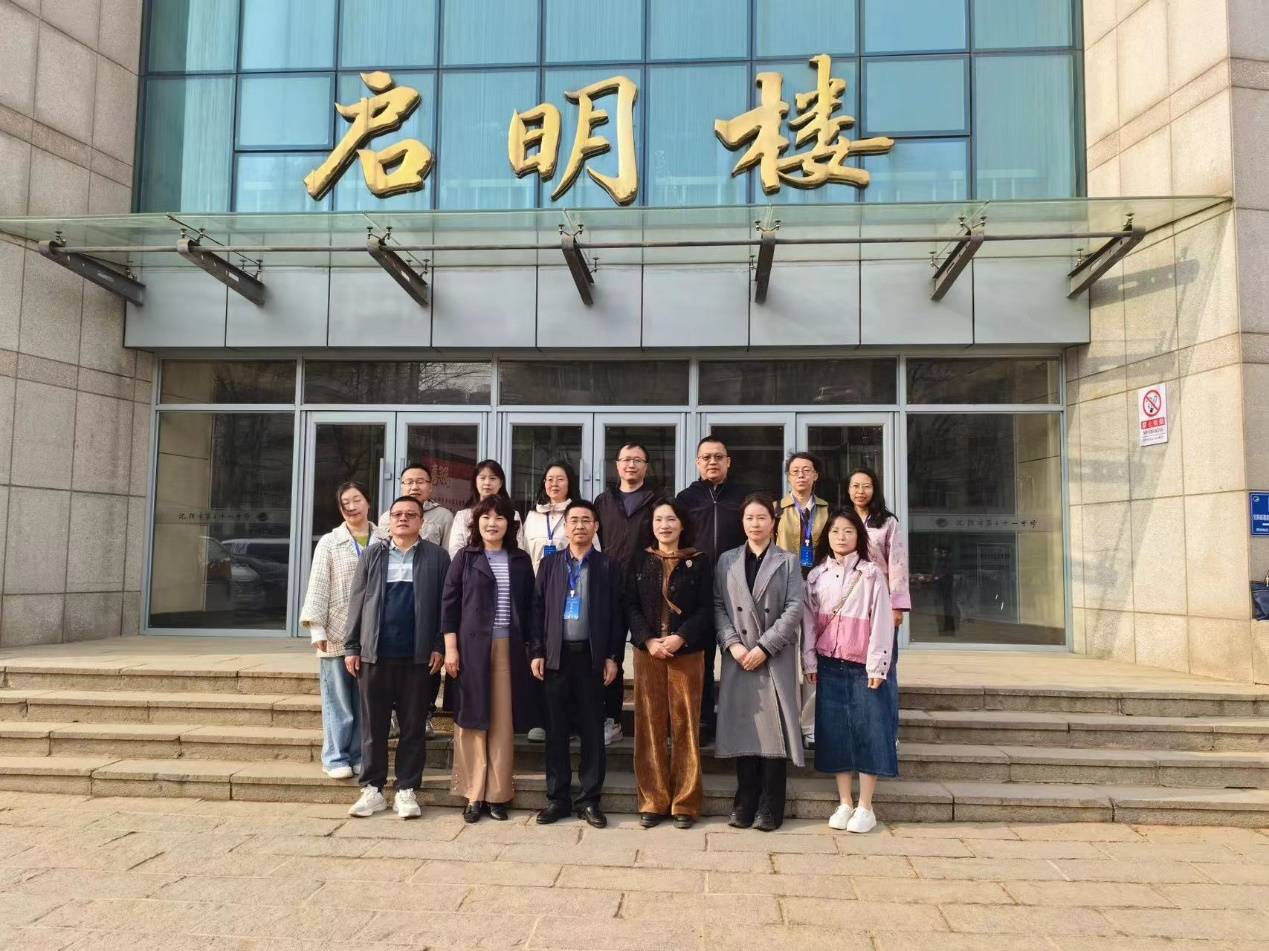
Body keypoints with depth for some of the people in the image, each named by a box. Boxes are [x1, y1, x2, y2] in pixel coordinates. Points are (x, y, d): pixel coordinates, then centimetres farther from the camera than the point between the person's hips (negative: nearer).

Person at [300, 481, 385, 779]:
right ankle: (336, 758, 11)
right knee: (338, 700, 2)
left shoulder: (385, 541, 6)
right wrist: (317, 628, -8)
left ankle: (359, 756, 18)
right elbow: (318, 586, 0)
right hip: (337, 634, -2)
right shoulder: (329, 542, 2)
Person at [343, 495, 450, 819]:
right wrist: (351, 647, 3)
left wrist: (439, 647, -5)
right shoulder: (372, 555, 12)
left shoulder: (436, 557, 6)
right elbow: (357, 602, 9)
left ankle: (406, 790, 14)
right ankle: (372, 789, 17)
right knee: (373, 725, 7)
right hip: (374, 653, 2)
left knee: (413, 726, 4)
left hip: (417, 655, -1)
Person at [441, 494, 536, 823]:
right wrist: (450, 648, -6)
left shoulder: (520, 561, 10)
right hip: (471, 646, -1)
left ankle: (498, 794, 10)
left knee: (503, 722, 3)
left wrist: (531, 648, 5)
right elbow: (449, 603, 2)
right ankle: (474, 794, 9)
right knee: (472, 720, 1)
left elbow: (529, 606, 11)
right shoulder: (464, 558, 5)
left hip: (508, 648, 1)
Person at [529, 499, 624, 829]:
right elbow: (537, 610, 6)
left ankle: (589, 799, 12)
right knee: (556, 730, 6)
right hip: (556, 655, 1)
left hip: (592, 656, -1)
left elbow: (616, 614, 2)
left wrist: (612, 656, -5)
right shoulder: (550, 564, 9)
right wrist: (536, 652, -2)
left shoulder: (607, 566, 4)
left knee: (592, 729, 4)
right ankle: (557, 798, 15)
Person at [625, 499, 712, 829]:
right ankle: (653, 801, 12)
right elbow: (630, 607, 3)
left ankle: (685, 803, 10)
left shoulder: (699, 561, 3)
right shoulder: (639, 561, 9)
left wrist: (680, 638, -15)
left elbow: (705, 608, -2)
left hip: (687, 653, -2)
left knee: (685, 726, 1)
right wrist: (648, 641, -11)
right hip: (647, 652, 2)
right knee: (650, 726, 3)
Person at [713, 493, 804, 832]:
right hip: (738, 658, 2)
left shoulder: (788, 561, 5)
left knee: (774, 729, -2)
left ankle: (770, 808, 6)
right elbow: (718, 607, 6)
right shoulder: (726, 561, 11)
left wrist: (764, 647, -11)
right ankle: (745, 804, 14)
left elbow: (794, 609, -3)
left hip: (775, 659, -2)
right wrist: (732, 644, -9)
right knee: (743, 728, 4)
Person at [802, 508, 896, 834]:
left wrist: (876, 667, -11)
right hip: (829, 667, 3)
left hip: (864, 667, -3)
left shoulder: (871, 574, -2)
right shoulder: (816, 575, 8)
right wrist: (810, 662, 2)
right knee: (835, 733, 5)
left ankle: (865, 808, 9)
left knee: (868, 732, -1)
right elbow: (809, 621, 8)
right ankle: (844, 805, 15)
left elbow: (881, 621, -6)